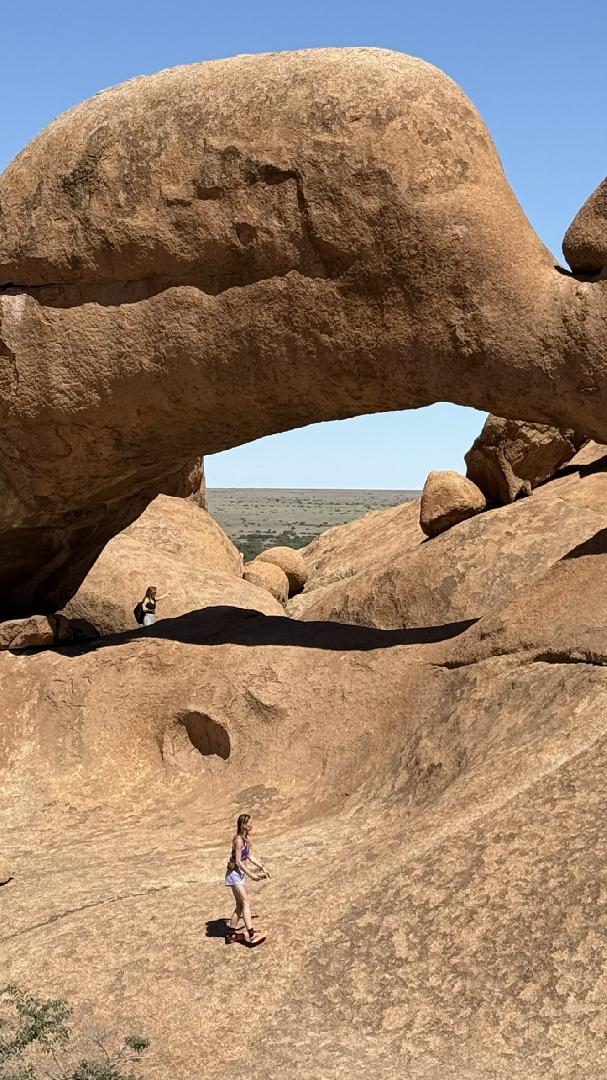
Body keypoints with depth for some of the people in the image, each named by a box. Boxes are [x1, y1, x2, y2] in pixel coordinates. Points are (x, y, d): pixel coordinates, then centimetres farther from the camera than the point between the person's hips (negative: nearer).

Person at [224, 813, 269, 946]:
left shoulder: (247, 838, 7)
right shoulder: (238, 840, -20)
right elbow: (238, 862, -20)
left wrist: (261, 867, 16)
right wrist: (251, 875, -17)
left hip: (241, 873, 9)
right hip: (234, 872, -9)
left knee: (240, 905, 11)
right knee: (246, 901, -16)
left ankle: (231, 934, 18)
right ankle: (252, 935, -23)